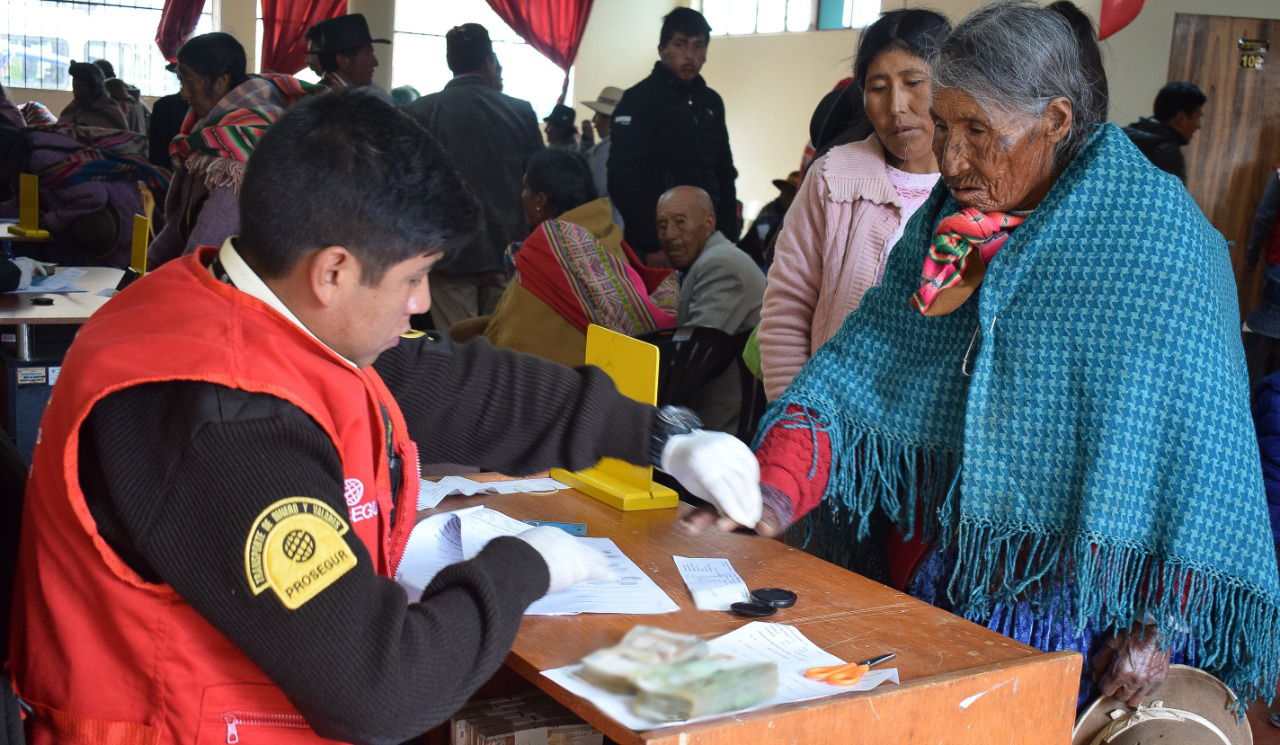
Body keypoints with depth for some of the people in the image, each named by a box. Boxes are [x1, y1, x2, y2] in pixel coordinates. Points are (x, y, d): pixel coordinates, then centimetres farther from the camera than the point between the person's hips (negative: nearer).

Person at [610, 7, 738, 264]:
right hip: (656, 245, -6)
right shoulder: (639, 99, -7)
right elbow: (624, 180, -15)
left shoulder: (712, 102, 13)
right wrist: (652, 246, -18)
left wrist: (728, 236, 9)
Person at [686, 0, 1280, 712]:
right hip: (955, 575, 5)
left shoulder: (1156, 234, -15)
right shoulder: (948, 226, 2)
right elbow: (860, 363, -2)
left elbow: (1201, 438, -15)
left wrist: (1162, 625, -17)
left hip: (1087, 595, -5)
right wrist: (775, 496, -16)